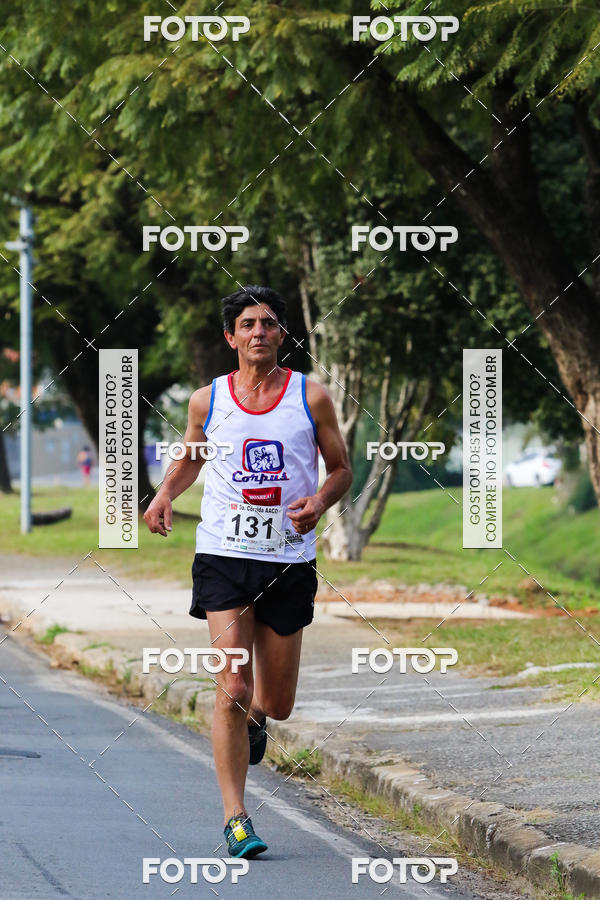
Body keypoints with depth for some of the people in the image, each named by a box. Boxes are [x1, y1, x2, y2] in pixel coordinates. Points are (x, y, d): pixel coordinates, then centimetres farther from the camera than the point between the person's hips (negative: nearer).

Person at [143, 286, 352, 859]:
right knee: (231, 691, -13)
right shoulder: (207, 401, 4)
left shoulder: (311, 397, 2)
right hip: (224, 557, -1)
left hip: (289, 560, 1)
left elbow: (342, 469, 12)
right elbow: (187, 459, 21)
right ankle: (235, 819, -8)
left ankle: (254, 717, 47)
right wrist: (165, 494, 0)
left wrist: (320, 500, -10)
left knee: (277, 703, 8)